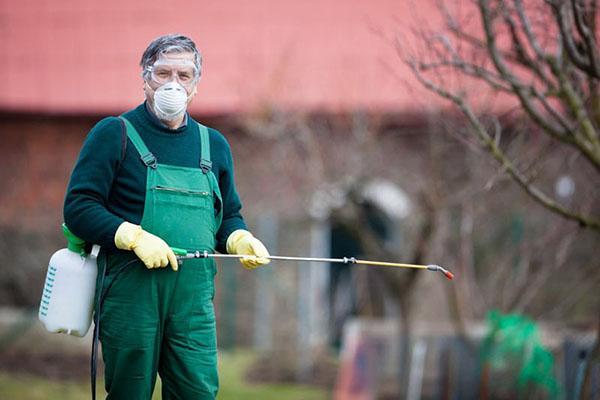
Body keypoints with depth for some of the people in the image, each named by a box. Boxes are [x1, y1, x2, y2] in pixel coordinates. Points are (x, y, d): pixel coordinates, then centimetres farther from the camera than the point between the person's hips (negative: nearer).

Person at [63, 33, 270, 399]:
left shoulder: (214, 145, 17)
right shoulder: (114, 134, 2)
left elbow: (228, 216, 25)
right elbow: (78, 207, -4)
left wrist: (240, 239, 1)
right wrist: (135, 238, -17)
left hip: (194, 300, 4)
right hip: (131, 295, -3)